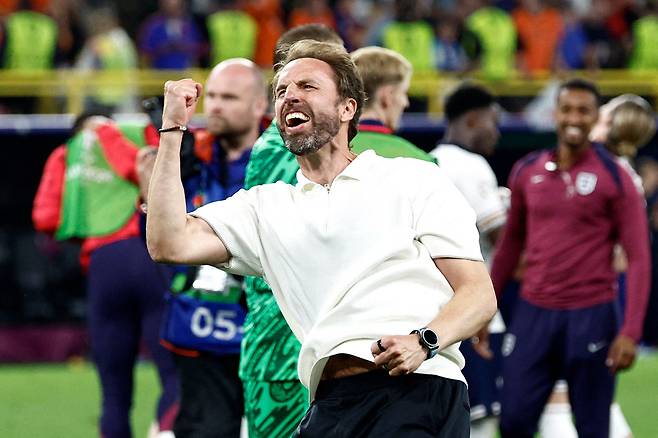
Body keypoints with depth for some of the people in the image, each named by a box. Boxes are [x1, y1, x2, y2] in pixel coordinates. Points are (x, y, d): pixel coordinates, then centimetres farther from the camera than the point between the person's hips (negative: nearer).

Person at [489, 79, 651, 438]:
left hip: (591, 317, -3)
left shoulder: (615, 179, -4)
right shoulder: (527, 172, 8)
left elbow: (638, 259, -5)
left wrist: (630, 333, -13)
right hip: (533, 314, 4)